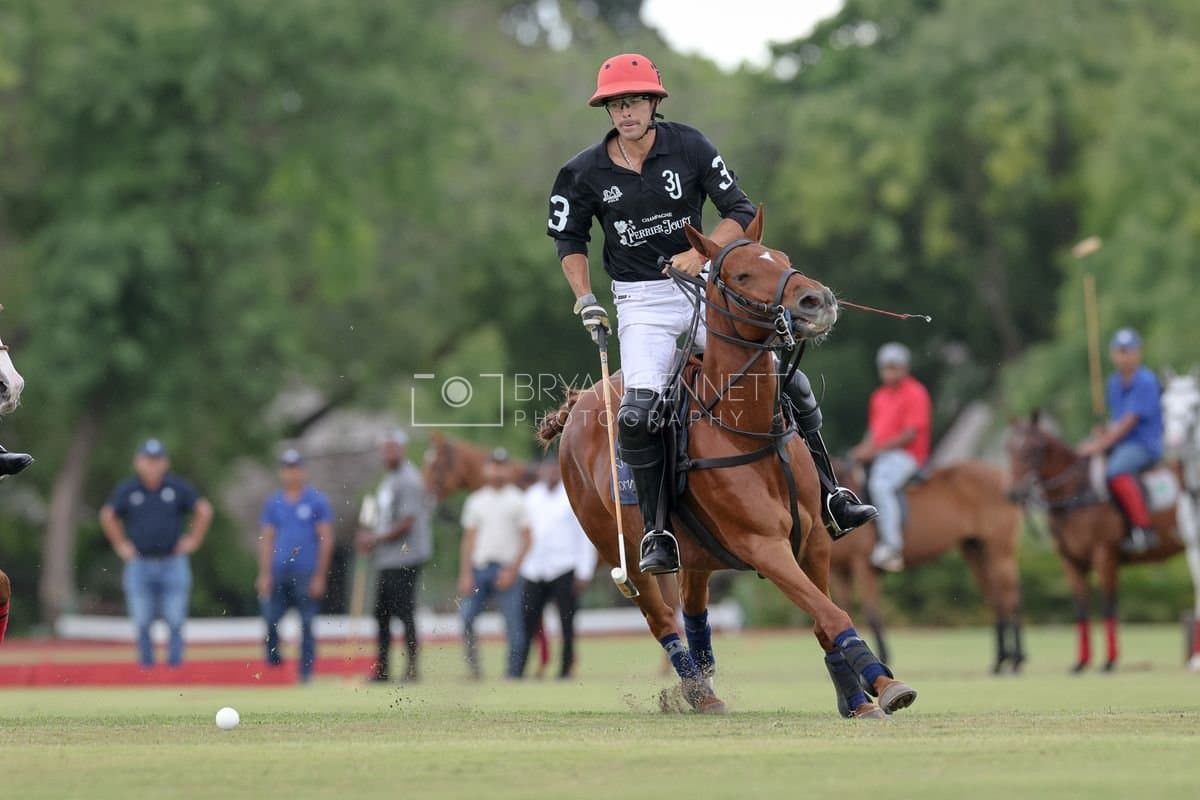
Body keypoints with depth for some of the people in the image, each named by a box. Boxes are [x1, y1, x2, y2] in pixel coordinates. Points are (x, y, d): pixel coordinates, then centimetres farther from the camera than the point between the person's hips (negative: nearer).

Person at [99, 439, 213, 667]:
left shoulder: (178, 487, 1)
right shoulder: (126, 490, 4)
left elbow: (204, 510, 9)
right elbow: (108, 516, 18)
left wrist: (194, 539, 6)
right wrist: (120, 544, 13)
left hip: (173, 564, -1)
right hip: (139, 564, 1)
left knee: (175, 620, -3)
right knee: (142, 621, 0)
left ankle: (175, 659, 3)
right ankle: (146, 661, 9)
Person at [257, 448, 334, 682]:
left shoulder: (316, 501, 2)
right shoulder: (273, 503, 12)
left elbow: (326, 539, 0)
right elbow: (266, 539, 13)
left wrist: (319, 576, -6)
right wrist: (264, 574, 5)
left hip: (305, 574, -3)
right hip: (279, 573, 3)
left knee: (307, 625, -1)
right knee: (270, 619, -5)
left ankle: (306, 672, 4)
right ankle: (273, 659, 14)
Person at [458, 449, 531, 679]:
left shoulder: (518, 500, 3)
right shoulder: (476, 500, 14)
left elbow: (526, 539, 0)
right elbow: (469, 539, 13)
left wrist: (512, 570, -10)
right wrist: (465, 574, 4)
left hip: (508, 571, -3)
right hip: (479, 568, 3)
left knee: (513, 624, -6)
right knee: (466, 616, -11)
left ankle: (514, 672, 1)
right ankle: (473, 666, 0)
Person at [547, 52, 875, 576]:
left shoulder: (689, 148, -7)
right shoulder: (587, 173, -5)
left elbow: (742, 212, -6)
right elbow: (569, 238, 10)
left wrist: (701, 253, -22)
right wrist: (585, 300, -2)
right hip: (641, 302, -1)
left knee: (789, 384, -6)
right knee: (637, 412, -25)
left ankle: (829, 498, 11)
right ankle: (656, 533, -14)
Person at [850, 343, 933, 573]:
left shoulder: (914, 394, -7)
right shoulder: (880, 396, 18)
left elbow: (910, 434, -15)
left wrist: (876, 449, -19)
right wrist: (864, 448, -1)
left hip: (905, 455, -9)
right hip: (878, 455, 9)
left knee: (880, 484, -34)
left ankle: (892, 545, -37)